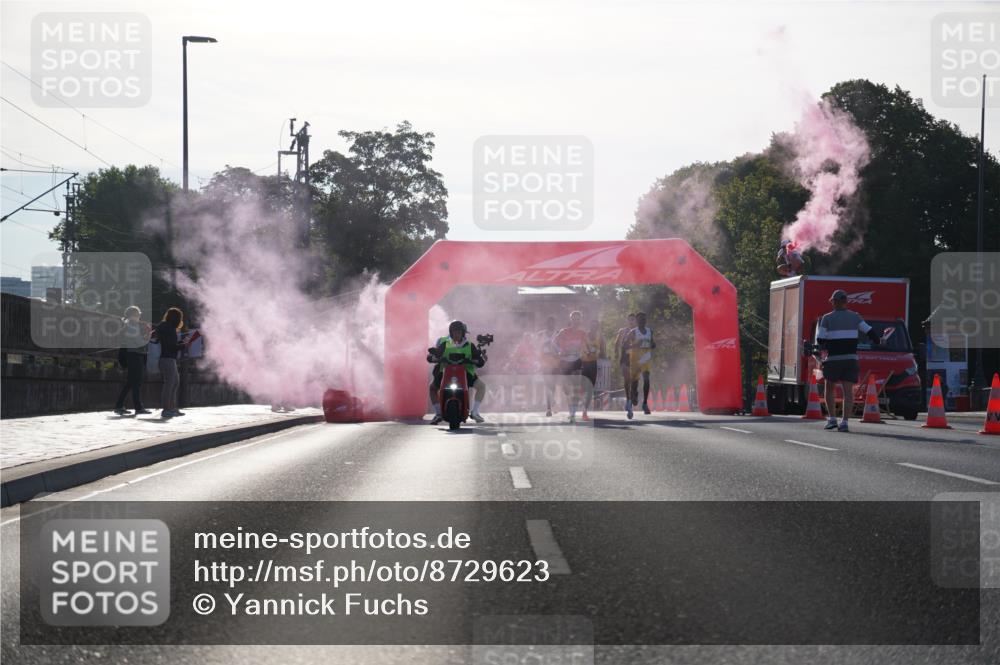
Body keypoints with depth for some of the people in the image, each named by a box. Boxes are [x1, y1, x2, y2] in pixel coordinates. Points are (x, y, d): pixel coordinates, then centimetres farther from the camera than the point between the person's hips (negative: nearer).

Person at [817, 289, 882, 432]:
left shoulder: (827, 318, -2)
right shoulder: (854, 317, 5)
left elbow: (820, 340, -3)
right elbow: (869, 331, 7)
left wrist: (824, 348, 19)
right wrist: (877, 341, 27)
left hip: (833, 359, -1)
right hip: (851, 359, 2)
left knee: (830, 389, 14)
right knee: (848, 391, -2)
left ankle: (832, 419, 7)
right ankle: (844, 422, -11)